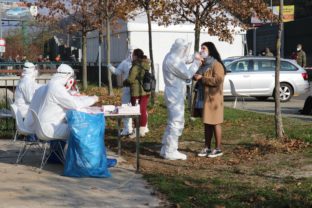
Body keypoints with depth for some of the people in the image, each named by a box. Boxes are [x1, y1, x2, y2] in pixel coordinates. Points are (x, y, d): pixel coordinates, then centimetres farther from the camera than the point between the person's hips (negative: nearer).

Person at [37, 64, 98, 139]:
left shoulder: (53, 84, 11)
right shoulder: (56, 88, -20)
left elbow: (71, 99, 20)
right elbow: (75, 104, -19)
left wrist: (89, 98, 15)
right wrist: (92, 100, -6)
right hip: (49, 127, -10)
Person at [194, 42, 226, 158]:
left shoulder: (216, 65, -11)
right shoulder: (204, 65, 17)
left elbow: (217, 80, -22)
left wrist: (202, 78, -18)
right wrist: (197, 77, 6)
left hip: (214, 98, -8)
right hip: (205, 98, 8)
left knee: (215, 123, -5)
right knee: (207, 123, 10)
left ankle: (218, 149, 2)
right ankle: (207, 148, 15)